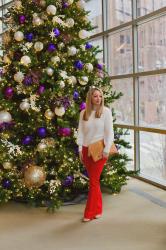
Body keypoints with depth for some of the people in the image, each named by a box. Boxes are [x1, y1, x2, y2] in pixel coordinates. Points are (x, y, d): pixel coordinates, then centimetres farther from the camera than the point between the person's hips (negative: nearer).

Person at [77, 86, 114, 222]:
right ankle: (98, 209, 22)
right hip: (86, 149, 4)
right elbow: (80, 132, 7)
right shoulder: (83, 113, 4)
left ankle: (90, 213, 5)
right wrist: (80, 149, 2)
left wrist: (106, 150, -11)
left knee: (94, 181, -3)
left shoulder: (106, 111, -6)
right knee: (94, 180, 11)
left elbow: (109, 132, -7)